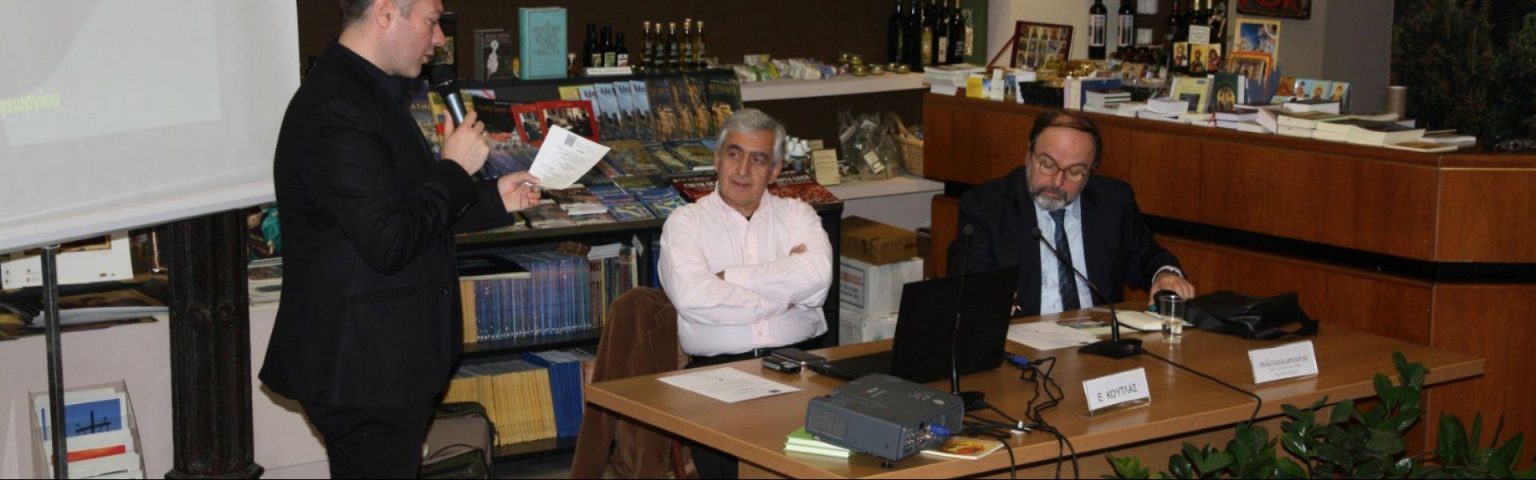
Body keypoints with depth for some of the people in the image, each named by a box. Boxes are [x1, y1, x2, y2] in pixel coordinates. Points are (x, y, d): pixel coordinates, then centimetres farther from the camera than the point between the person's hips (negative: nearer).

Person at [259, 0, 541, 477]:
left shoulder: (369, 94, 11)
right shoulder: (335, 114, -22)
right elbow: (388, 243, -26)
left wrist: (494, 199, 13)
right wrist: (456, 168, -15)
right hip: (362, 367, -10)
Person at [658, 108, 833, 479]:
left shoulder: (796, 215, 16)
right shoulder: (686, 222, 10)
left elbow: (816, 276, -6)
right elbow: (691, 297, -10)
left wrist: (729, 277, -5)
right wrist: (785, 289, -5)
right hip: (718, 369, -2)